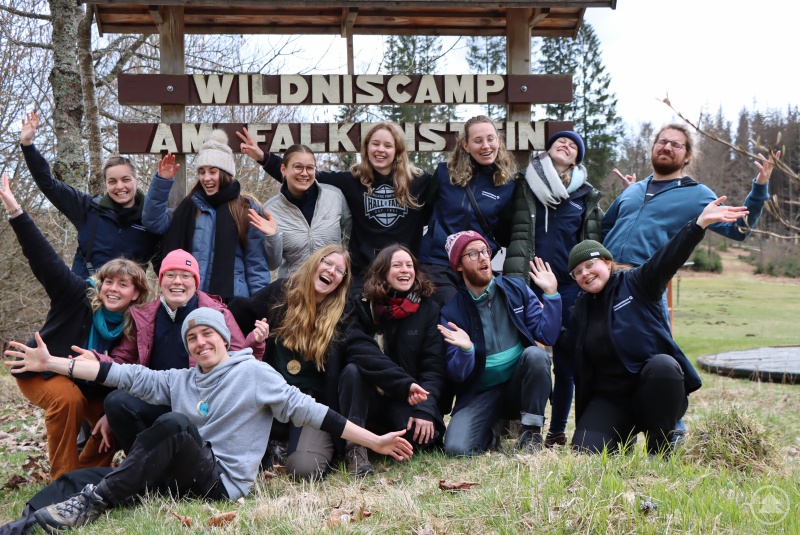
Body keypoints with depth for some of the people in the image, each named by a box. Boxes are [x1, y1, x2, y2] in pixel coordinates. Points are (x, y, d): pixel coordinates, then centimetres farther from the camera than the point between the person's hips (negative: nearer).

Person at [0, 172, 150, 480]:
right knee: (68, 399, -32)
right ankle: (64, 479, -16)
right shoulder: (79, 295, -21)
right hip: (43, 373, -4)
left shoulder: (134, 327, -12)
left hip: (89, 386, 4)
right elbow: (45, 259, -30)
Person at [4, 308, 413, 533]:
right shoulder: (180, 381, 18)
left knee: (176, 424, -30)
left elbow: (303, 408, -1)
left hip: (222, 481, -6)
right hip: (178, 476, 6)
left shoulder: (253, 373, 3)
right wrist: (52, 363, 6)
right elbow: (127, 375, 12)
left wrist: (373, 441, -6)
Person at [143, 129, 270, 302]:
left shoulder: (246, 209, 3)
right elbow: (154, 221, 2)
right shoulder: (189, 207, 12)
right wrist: (162, 181, -4)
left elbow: (256, 263, 2)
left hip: (233, 299, -3)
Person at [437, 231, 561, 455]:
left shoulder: (516, 288, 1)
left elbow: (547, 336, -6)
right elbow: (456, 375, -7)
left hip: (520, 385, 2)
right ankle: (490, 433, 10)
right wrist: (465, 349, -28)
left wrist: (551, 293, -16)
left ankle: (531, 430, -11)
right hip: (480, 394, -1)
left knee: (536, 354, -30)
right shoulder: (452, 311, -5)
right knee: (457, 448, -26)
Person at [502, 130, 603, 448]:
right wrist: (513, 279, -4)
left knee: (565, 360, 3)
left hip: (569, 287, 1)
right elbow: (516, 234, 7)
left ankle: (558, 429, 12)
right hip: (529, 283, -1)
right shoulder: (526, 185, 12)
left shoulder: (587, 196, 16)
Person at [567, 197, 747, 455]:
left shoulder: (636, 283, -2)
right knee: (585, 450, -21)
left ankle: (659, 449, -20)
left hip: (654, 391, -3)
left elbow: (667, 259, -20)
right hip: (609, 401, 4)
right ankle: (624, 438, 15)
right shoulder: (582, 307, 12)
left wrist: (700, 223, -34)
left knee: (662, 364, -38)